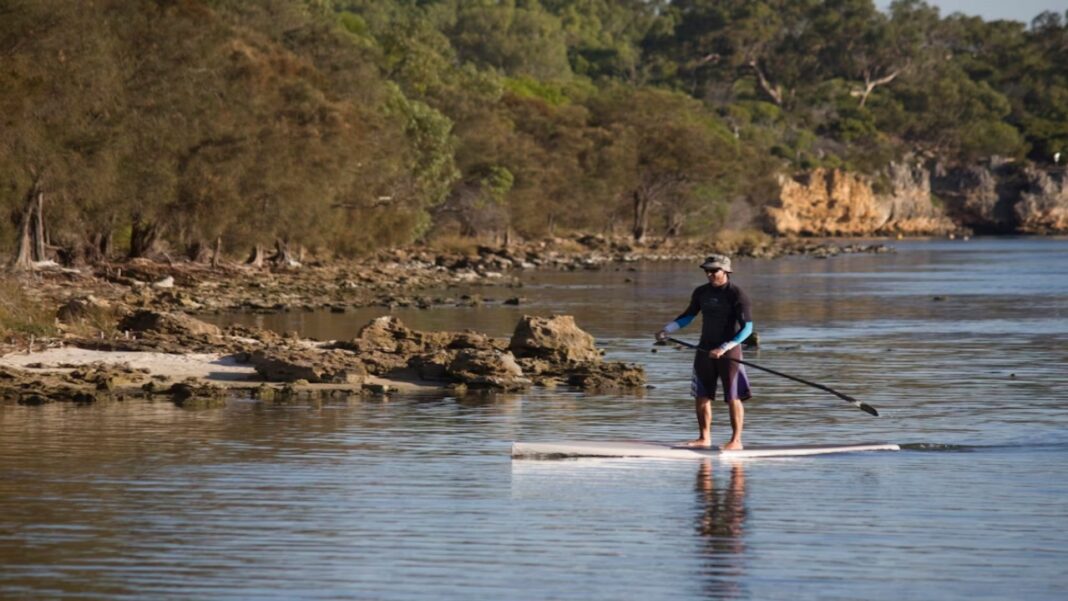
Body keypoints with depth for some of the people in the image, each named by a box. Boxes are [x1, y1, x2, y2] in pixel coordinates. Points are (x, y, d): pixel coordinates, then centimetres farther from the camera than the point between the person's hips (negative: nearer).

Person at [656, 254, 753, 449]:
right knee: (701, 396, 7)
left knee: (733, 397, -4)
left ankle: (736, 440, 1)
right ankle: (704, 438, 17)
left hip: (729, 351, -6)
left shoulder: (736, 294, -11)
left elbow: (747, 327, -16)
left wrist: (724, 348, -24)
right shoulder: (701, 293, 7)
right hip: (705, 350, 6)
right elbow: (688, 316, 21)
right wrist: (667, 330, 7)